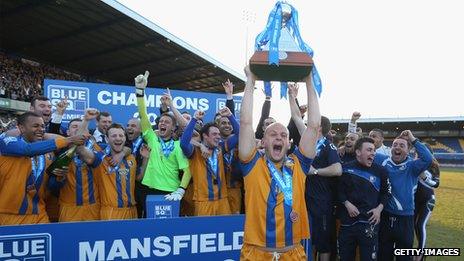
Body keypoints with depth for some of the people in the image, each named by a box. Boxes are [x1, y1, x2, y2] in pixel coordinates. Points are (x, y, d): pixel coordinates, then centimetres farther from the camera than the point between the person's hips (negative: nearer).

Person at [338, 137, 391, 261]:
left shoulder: (380, 171, 1)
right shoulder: (346, 168, 0)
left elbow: (386, 192, 11)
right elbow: (339, 190, 5)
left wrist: (379, 208, -1)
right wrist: (347, 204, -9)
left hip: (369, 221, -1)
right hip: (348, 220, 1)